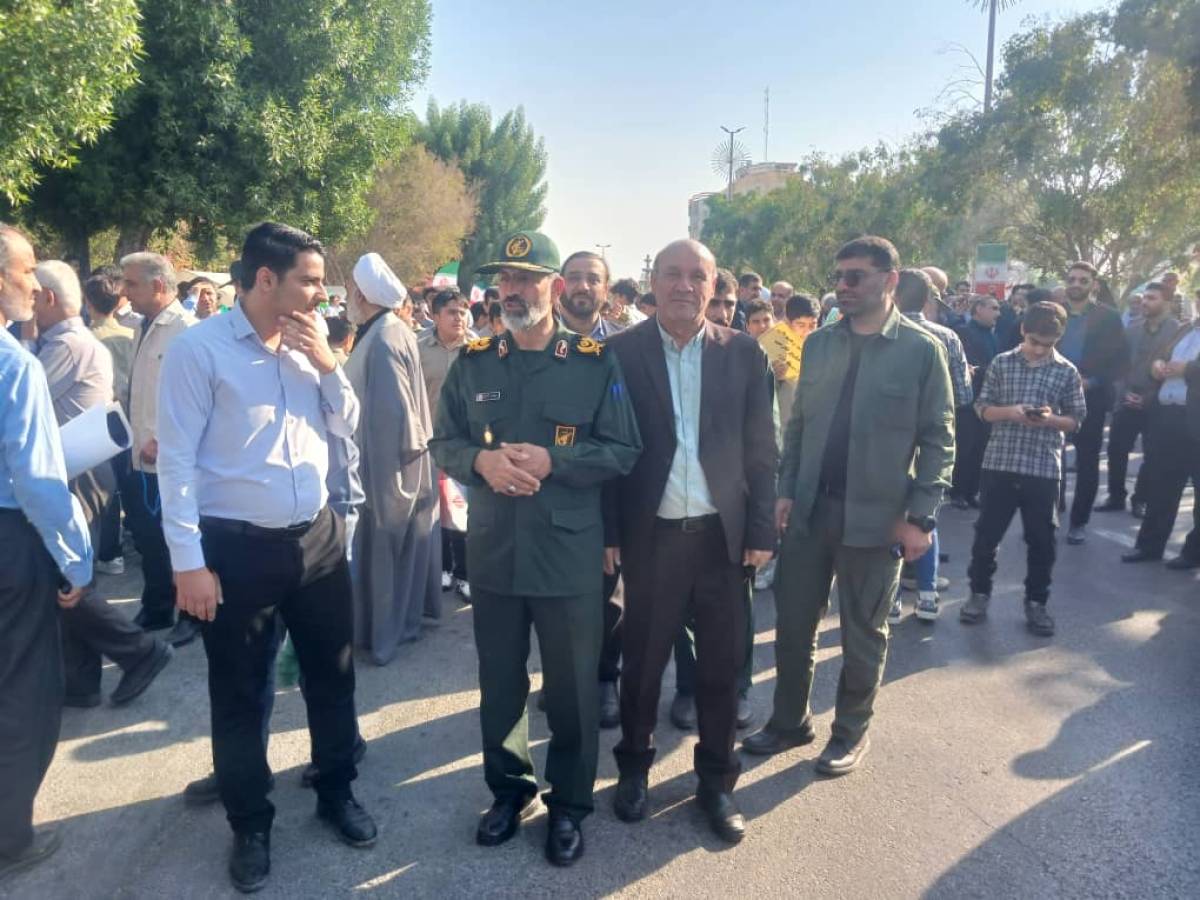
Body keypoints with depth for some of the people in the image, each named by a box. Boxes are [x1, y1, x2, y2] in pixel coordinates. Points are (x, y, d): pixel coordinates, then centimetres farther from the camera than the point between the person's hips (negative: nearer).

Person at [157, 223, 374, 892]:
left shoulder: (311, 344, 5)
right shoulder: (198, 350, -12)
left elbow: (347, 427, 9)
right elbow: (177, 461, -12)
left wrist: (327, 364, -7)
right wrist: (189, 562, -14)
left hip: (317, 537, 5)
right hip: (236, 548, -5)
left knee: (333, 675, 17)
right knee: (240, 696, 11)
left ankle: (337, 792, 39)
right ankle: (251, 824, 32)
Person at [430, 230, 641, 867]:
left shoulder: (596, 364, -5)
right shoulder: (472, 362, 4)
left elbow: (623, 451, -6)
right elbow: (442, 443, 6)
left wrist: (550, 461, -20)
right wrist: (481, 460, -16)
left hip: (569, 555, -2)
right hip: (493, 552, 3)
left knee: (571, 688, 11)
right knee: (499, 682, 18)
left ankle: (569, 802, 32)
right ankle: (507, 787, 39)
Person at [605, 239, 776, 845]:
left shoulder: (744, 353, 1)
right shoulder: (621, 352, -3)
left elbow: (761, 450, 2)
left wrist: (761, 531, -1)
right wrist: (608, 533, -7)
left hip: (723, 534, 1)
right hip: (651, 535, -1)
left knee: (722, 664, 12)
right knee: (641, 660, 14)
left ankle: (717, 780, 32)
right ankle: (634, 765, 37)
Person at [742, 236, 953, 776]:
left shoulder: (921, 349, -6)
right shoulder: (818, 343, 7)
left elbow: (938, 440, -6)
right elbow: (799, 424, 10)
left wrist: (919, 517, -11)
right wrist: (786, 490, 3)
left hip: (876, 516, -4)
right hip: (810, 508, 4)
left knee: (864, 634, 12)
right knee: (792, 624, 12)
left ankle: (851, 732, 31)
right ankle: (790, 721, 31)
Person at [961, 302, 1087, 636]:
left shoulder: (1067, 372, 2)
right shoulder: (1001, 363, 1)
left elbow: (1076, 420, 5)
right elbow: (982, 408, 4)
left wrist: (1050, 419, -15)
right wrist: (1010, 412, -15)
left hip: (1044, 467, 0)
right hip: (999, 462, 0)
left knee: (1041, 540, 8)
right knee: (986, 533, 7)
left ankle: (1036, 602, 23)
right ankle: (979, 593, 24)